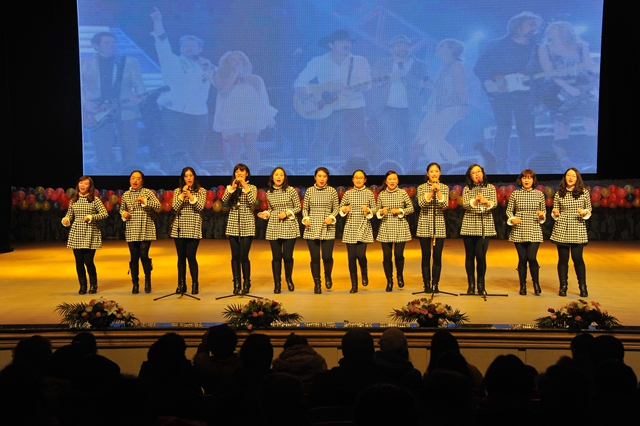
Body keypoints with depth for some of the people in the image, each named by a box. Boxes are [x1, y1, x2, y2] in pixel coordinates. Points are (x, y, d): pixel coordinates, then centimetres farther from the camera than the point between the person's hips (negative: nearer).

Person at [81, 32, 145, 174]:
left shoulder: (130, 62, 8)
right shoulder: (84, 64, 7)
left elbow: (139, 86, 4)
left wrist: (138, 97, -17)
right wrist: (85, 103, -10)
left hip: (125, 112, 0)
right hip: (97, 114, 0)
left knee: (130, 154, -1)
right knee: (103, 156, 0)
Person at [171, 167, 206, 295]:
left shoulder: (201, 191, 5)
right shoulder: (177, 191, 9)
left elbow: (200, 207, -8)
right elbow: (175, 208, -3)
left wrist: (190, 195, -14)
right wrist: (183, 194, -10)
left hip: (194, 228, -2)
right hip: (179, 228, 2)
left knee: (191, 256, -8)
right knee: (181, 257, 5)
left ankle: (195, 284, 5)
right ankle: (181, 285, 13)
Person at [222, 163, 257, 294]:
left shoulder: (252, 187, 5)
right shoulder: (229, 187, 10)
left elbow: (252, 201, -14)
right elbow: (224, 200, -7)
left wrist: (245, 186, -14)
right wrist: (232, 188, -16)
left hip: (247, 225, -2)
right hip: (233, 225, 2)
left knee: (244, 255, -6)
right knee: (235, 255, 3)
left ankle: (246, 283, 8)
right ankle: (236, 283, 11)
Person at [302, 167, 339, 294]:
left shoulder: (332, 191, 3)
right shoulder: (309, 191, 5)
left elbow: (336, 208, 7)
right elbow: (305, 208, 11)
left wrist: (331, 217, -10)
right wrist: (305, 218, -6)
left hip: (327, 229, -1)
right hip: (312, 228, 1)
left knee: (327, 256, -6)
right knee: (315, 257, 1)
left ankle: (328, 275, 27)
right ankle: (317, 283, 17)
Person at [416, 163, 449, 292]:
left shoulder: (444, 188, 5)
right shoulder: (422, 187, 3)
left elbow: (445, 206, -8)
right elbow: (421, 203, -12)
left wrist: (438, 191, -18)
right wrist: (431, 191, -21)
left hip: (439, 225, 1)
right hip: (424, 225, -1)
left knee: (438, 256, 1)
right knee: (426, 255, 3)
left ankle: (435, 284, 9)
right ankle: (427, 284, 10)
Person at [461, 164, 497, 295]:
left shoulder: (490, 188, 8)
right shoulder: (467, 189, 8)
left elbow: (495, 204, -5)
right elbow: (465, 204, -7)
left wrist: (486, 202, -27)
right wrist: (475, 200, -26)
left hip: (485, 226, -1)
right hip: (469, 226, 1)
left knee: (481, 255, -8)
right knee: (470, 255, 3)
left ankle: (481, 284, 6)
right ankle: (471, 284, 13)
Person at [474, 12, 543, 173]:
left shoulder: (534, 48, 10)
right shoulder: (498, 45, -2)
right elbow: (479, 67, -5)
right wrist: (488, 82, -21)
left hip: (524, 93, 3)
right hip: (500, 92, -3)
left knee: (527, 131, -2)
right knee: (503, 129, -4)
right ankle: (500, 168, 1)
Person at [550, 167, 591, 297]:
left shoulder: (584, 192, 3)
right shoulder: (559, 193, 5)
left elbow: (589, 210, 7)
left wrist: (584, 213, -14)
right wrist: (555, 214, -11)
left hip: (578, 230, -1)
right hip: (561, 230, 1)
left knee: (577, 258, -1)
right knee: (563, 258, 4)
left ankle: (583, 286, 13)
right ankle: (563, 286, 14)